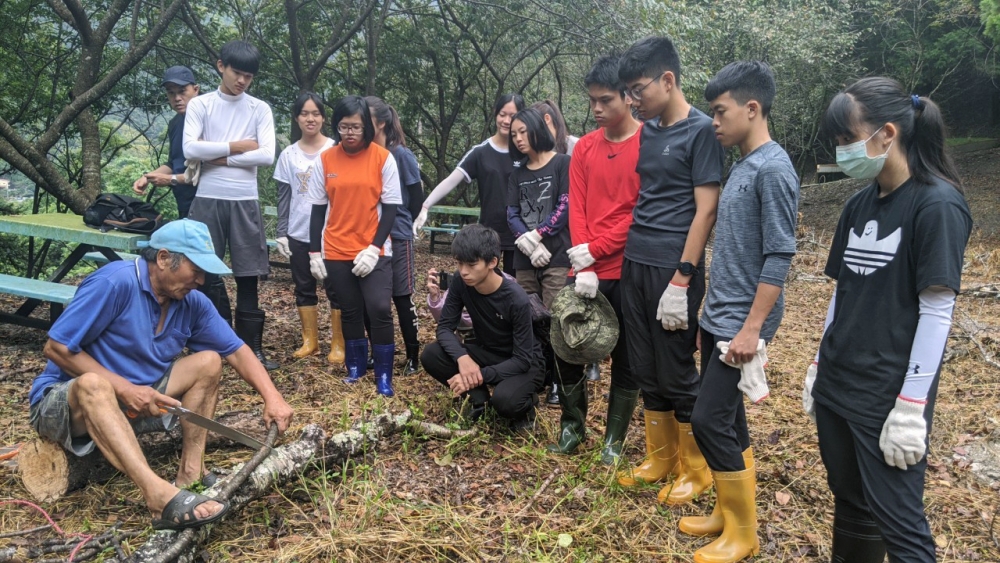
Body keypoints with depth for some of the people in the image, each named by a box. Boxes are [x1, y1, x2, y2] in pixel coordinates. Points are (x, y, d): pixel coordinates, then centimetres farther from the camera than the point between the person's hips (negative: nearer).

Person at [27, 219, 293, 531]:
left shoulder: (193, 303, -3)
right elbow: (56, 347, -20)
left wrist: (272, 397, -15)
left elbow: (237, 350, 0)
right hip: (66, 400, -6)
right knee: (94, 385, -40)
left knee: (209, 362, -8)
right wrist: (123, 388, -24)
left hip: (137, 400, 7)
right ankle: (161, 496, -54)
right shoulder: (115, 282, -22)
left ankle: (190, 474, -17)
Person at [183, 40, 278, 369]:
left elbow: (267, 156, -6)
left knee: (248, 276, 4)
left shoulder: (260, 110, 6)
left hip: (245, 202, 0)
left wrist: (218, 156, -7)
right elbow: (190, 149, -10)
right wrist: (237, 146, -6)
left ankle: (252, 347, 11)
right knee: (208, 273, 4)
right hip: (208, 200, 0)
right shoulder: (199, 105, 4)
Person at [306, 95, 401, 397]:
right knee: (349, 310, 11)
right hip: (336, 252, 2)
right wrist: (314, 252, 2)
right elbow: (318, 209, 6)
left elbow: (390, 208, -5)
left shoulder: (383, 158, -5)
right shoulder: (325, 159, 2)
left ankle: (383, 375, 1)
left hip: (374, 251, -2)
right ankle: (355, 366, 27)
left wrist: (374, 248, -13)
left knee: (379, 309, -12)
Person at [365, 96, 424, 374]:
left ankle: (413, 356, 14)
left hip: (396, 238, -4)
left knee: (402, 298, 3)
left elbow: (417, 198, -3)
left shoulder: (401, 155, -6)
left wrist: (402, 225, 4)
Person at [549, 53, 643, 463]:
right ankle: (572, 425, 26)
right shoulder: (584, 148, 8)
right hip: (588, 270, 4)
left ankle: (614, 439, 22)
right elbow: (576, 209, 2)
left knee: (626, 359, 7)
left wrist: (596, 249, -15)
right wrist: (585, 269, -9)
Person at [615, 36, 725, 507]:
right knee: (646, 370, 13)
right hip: (634, 263, 7)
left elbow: (705, 210, -13)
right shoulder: (648, 131, 13)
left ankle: (696, 469, 20)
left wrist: (681, 279, -17)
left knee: (677, 372, 2)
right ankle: (660, 458, 29)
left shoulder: (701, 131, -9)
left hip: (672, 268, -7)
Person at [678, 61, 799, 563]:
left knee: (709, 420, -6)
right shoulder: (741, 167, 12)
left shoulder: (773, 169, -15)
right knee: (728, 419, 14)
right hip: (717, 318, 9)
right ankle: (729, 513, 27)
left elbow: (778, 258, -19)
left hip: (741, 323, -9)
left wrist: (751, 328, -20)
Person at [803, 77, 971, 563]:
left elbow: (936, 312, -16)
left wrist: (911, 406, -17)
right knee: (850, 506, 17)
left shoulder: (937, 204, -13)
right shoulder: (859, 204, 9)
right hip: (836, 388, 7)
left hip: (888, 397, -7)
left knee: (897, 522, 1)